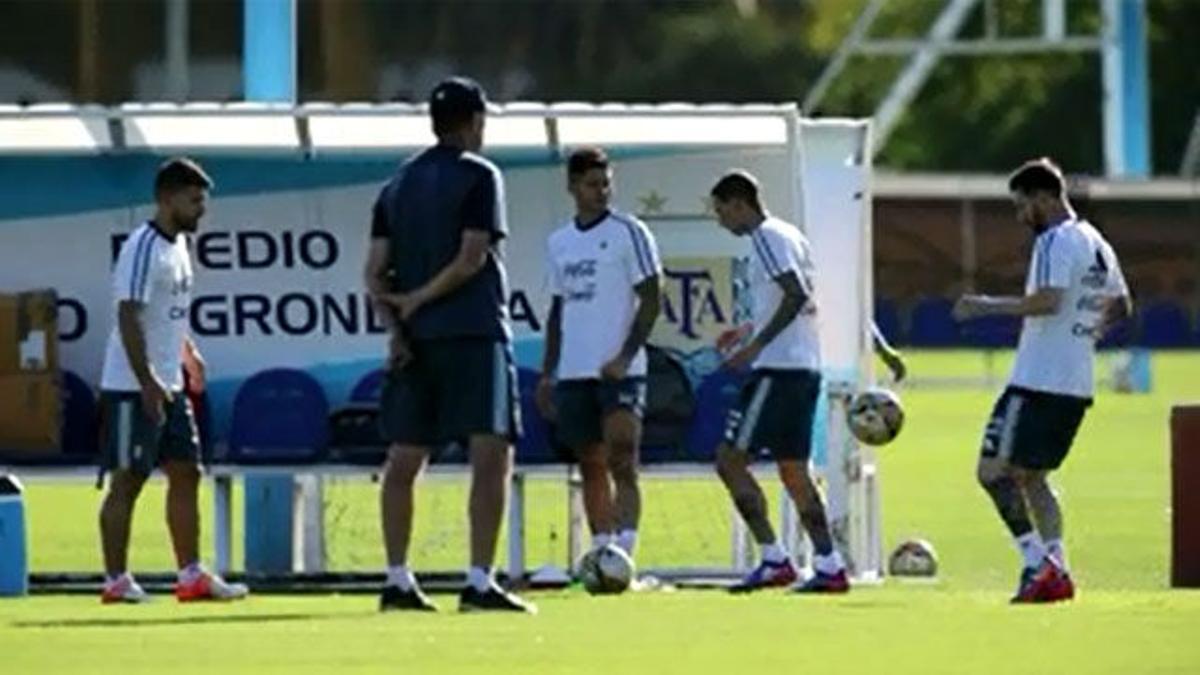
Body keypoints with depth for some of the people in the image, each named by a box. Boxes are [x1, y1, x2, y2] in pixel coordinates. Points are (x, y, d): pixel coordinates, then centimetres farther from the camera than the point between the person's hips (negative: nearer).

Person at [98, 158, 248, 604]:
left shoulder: (178, 245, 12)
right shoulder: (143, 249, -17)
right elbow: (129, 319, -22)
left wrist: (189, 354, 18)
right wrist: (147, 383, -25)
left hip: (168, 387, 9)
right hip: (133, 389, -9)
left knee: (185, 473, 8)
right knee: (127, 481, -3)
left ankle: (191, 575, 11)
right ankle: (116, 580, 2)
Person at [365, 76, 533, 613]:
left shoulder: (398, 185, 15)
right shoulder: (478, 177, -2)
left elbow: (375, 271, 7)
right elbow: (472, 258, -12)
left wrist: (398, 320, -1)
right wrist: (418, 300, -5)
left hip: (414, 340, 6)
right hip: (473, 332, -6)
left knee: (403, 462, 9)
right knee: (492, 457, -9)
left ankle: (398, 582, 9)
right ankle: (479, 582, -19)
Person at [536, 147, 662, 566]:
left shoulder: (628, 233, -2)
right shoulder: (558, 243, 15)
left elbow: (651, 297, -6)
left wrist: (626, 357, -15)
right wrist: (548, 373, 14)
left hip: (618, 371, -6)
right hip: (573, 373, 6)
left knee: (621, 461, -14)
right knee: (591, 466, 7)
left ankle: (624, 551, -21)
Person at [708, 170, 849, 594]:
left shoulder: (765, 239, -10)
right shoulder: (790, 235, 18)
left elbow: (797, 296, -22)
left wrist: (755, 346, -21)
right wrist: (749, 333, 26)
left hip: (777, 369, -10)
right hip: (805, 368, 10)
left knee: (730, 460, -6)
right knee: (793, 471, 12)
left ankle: (774, 561, -10)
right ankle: (829, 566, 7)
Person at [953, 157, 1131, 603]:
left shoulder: (1055, 241, -13)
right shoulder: (1097, 245, 16)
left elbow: (1048, 300, -26)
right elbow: (1120, 307, 25)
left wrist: (987, 306, -19)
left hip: (1039, 381, -10)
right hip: (1077, 386, 10)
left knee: (994, 470, -6)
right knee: (1031, 475, 17)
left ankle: (1038, 563, -14)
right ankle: (1057, 572, 9)